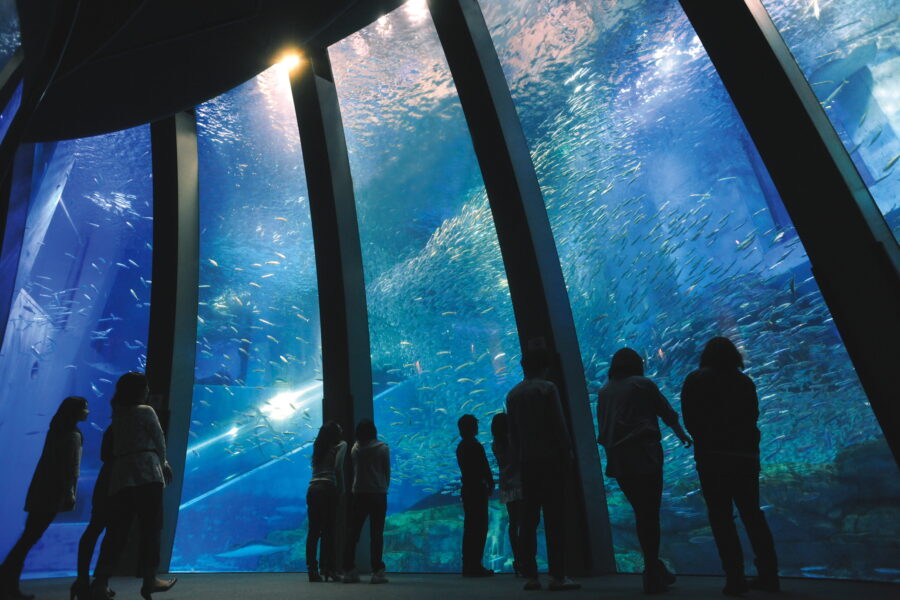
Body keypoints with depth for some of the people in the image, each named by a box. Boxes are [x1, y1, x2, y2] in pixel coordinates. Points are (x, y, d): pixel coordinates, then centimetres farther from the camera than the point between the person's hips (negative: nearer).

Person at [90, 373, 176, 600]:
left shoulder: (118, 414, 19)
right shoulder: (146, 411, -3)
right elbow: (159, 441, 1)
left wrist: (161, 464, 26)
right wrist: (162, 463, 19)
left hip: (120, 478, 7)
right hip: (146, 474, -7)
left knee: (118, 530, 6)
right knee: (150, 527, -1)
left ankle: (100, 581, -2)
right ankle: (149, 579, 1)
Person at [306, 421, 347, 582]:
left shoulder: (318, 447, 20)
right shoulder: (341, 445, 3)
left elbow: (315, 467, 16)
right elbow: (338, 467, -9)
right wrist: (342, 488, -1)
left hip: (312, 488, 5)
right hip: (328, 488, -5)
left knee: (313, 530, 6)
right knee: (328, 530, -1)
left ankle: (312, 569, 7)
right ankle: (328, 568, -1)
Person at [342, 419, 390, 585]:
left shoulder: (355, 449, 2)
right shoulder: (383, 448, -5)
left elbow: (355, 471, 8)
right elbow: (387, 472, 0)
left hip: (359, 494, 3)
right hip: (378, 494, -2)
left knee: (353, 533, 10)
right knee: (376, 534, 1)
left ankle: (349, 571, 11)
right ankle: (377, 572, -1)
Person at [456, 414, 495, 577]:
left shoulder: (460, 447, 13)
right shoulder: (475, 446, -14)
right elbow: (485, 468, -13)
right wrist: (490, 483, 4)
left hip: (467, 489, 9)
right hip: (477, 490, -9)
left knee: (470, 527, 12)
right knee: (480, 527, -4)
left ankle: (468, 565, 16)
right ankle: (475, 565, -3)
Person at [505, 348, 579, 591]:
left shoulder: (513, 394, 11)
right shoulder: (547, 388, -6)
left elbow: (512, 432, 11)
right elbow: (559, 425, -10)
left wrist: (517, 460, 14)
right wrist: (567, 454, -3)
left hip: (527, 462, 5)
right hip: (550, 459, -5)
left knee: (528, 519, 7)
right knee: (554, 519, -2)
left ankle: (530, 575, 9)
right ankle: (557, 576, -2)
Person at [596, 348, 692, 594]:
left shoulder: (603, 392, 10)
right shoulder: (643, 384, -2)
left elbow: (603, 427, 12)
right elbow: (667, 413, 8)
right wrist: (682, 434, 25)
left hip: (618, 461, 5)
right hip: (644, 455, -5)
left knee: (641, 514, 17)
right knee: (650, 514, 2)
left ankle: (654, 569, 26)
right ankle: (652, 575, 6)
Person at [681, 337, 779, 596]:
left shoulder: (695, 381, 0)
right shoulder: (745, 381, 10)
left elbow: (690, 420, -1)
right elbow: (752, 416, 14)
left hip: (713, 456, -4)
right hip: (746, 454, 4)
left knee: (721, 517, 1)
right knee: (752, 514, 14)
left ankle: (735, 578, -1)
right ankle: (768, 574, 14)